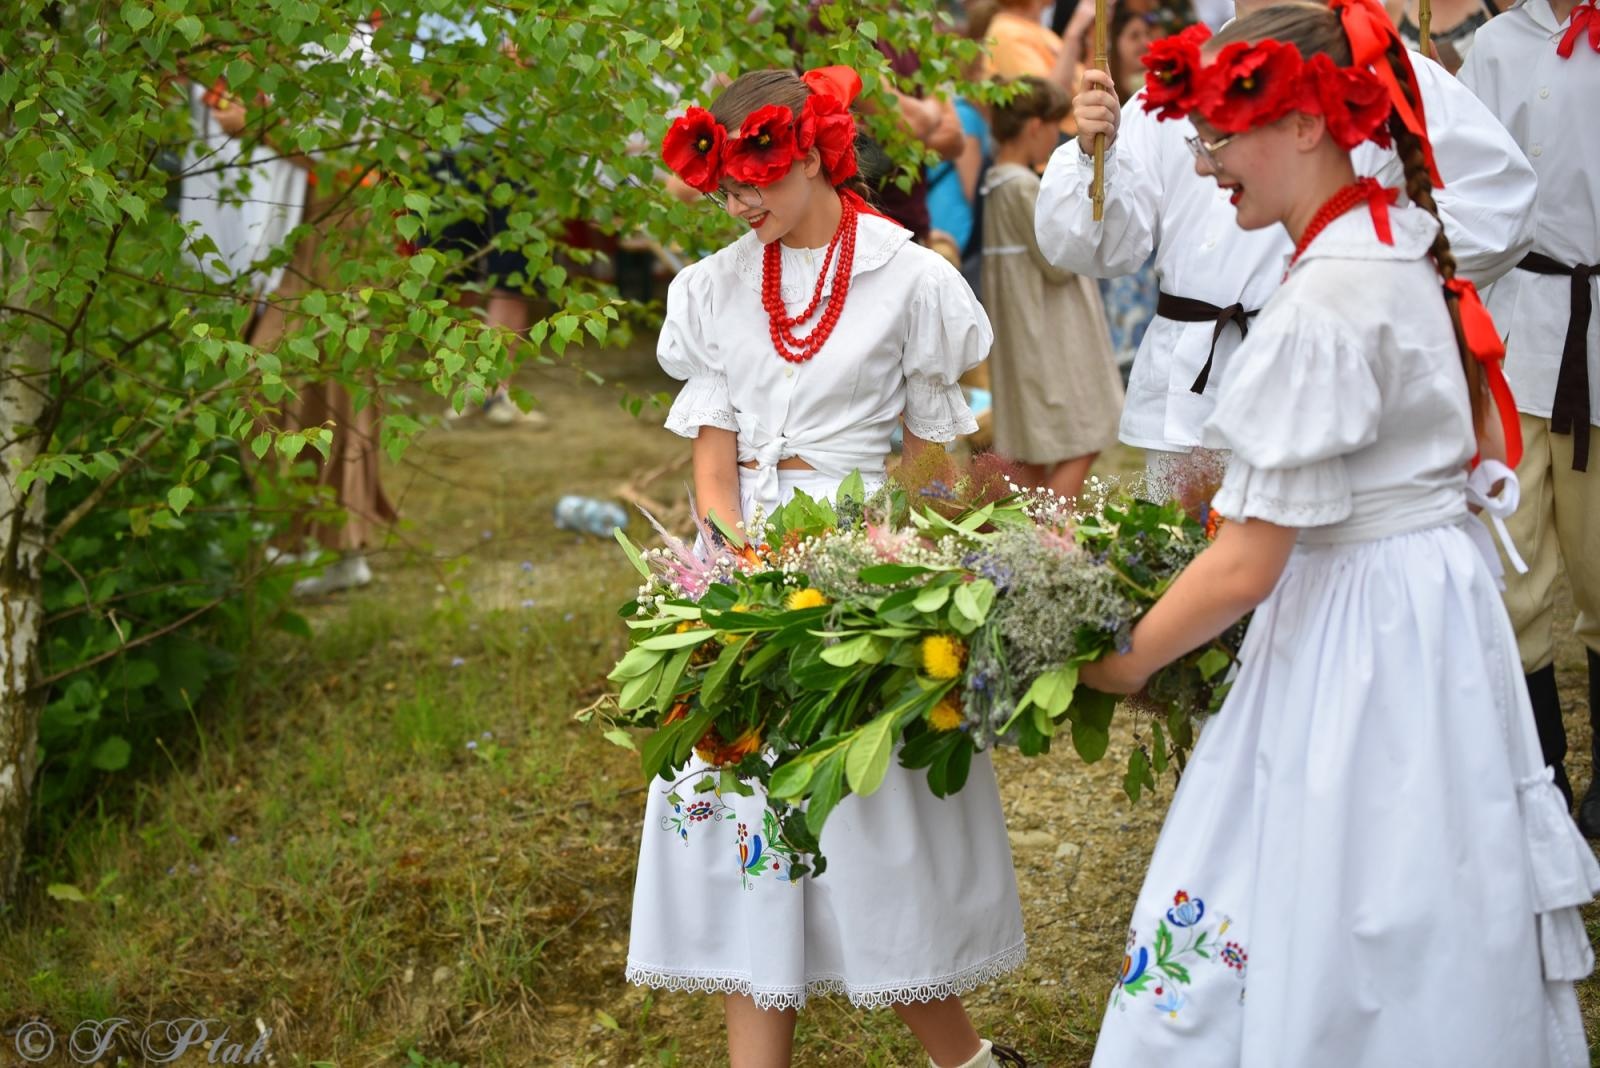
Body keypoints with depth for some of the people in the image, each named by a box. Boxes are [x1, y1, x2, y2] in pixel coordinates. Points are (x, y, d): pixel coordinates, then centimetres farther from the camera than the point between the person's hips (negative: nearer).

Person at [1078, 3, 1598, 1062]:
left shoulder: (1319, 309, -23)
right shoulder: (1410, 246, 6)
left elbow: (1247, 566, -21)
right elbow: (1488, 446, 18)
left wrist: (1119, 664, -9)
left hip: (1357, 620, -10)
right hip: (1441, 589, 10)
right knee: (1437, 939, 19)